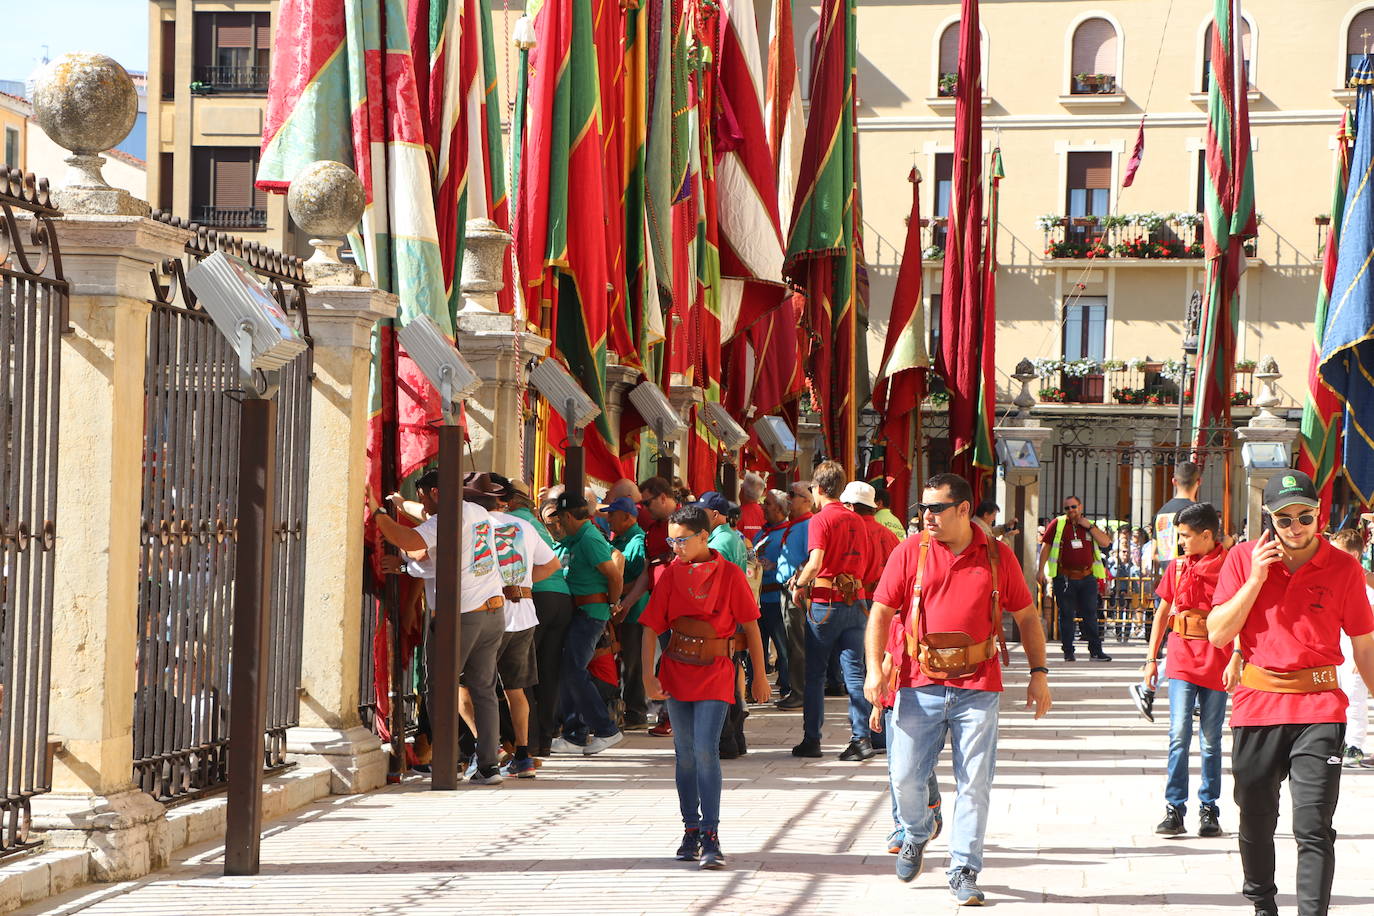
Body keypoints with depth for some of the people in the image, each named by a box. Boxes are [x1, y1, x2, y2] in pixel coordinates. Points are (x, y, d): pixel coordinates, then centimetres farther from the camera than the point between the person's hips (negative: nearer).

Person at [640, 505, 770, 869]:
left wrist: (760, 676, 2)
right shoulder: (671, 574, 2)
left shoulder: (729, 574, -6)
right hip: (676, 670, 4)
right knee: (685, 754, 9)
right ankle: (691, 830, 20)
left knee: (706, 750, -15)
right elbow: (651, 628, 0)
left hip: (715, 672, -4)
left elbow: (750, 626, -1)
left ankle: (711, 838, -13)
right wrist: (648, 677, -9)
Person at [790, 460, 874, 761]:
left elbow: (815, 564, -18)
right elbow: (863, 562, 14)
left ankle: (811, 740, 6)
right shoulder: (856, 521, 11)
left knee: (815, 673, 4)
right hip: (855, 600, 5)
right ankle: (862, 737, -4)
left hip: (825, 602, -5)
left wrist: (799, 586, -3)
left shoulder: (820, 520, -9)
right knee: (854, 671, 4)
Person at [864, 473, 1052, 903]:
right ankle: (916, 834, 32)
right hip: (920, 682, 0)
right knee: (906, 775, 1)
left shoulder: (998, 557, 4)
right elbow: (881, 612, 4)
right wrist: (874, 668, -8)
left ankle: (964, 871, 9)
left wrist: (1039, 672, 5)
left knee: (975, 782, -1)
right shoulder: (910, 552, 3)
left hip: (977, 684, 0)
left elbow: (1026, 616, 12)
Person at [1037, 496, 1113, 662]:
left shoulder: (1089, 525, 13)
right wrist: (1041, 570, -4)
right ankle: (1068, 651, 8)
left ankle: (1095, 650, 5)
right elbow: (1046, 546, 3)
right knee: (1066, 615, 2)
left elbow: (1105, 542, 2)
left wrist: (1089, 527, -6)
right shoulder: (1058, 524, 5)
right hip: (1065, 578, -2)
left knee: (1091, 614, 2)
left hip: (1087, 578, 2)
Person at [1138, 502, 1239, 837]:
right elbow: (1163, 612, 15)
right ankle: (1174, 809, -6)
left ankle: (1209, 810, 15)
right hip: (1182, 658, 2)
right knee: (1179, 736, -7)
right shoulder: (1177, 565, 9)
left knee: (1210, 741, 6)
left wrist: (1236, 659, -16)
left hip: (1216, 662, -2)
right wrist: (1151, 659, 12)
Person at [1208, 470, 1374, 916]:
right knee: (1255, 821, 15)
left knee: (1314, 827, -12)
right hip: (1256, 706, 2)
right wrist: (1256, 579, -12)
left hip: (1319, 708, -2)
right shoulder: (1244, 558, 2)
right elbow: (1217, 634, -3)